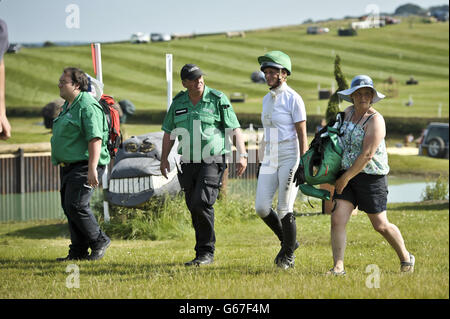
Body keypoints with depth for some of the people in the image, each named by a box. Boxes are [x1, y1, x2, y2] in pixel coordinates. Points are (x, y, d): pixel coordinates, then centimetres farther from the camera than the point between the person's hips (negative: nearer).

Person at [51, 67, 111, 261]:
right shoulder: (68, 106, 18)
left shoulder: (87, 106, -14)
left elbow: (95, 138, -22)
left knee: (76, 205, -15)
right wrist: (62, 165, 25)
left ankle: (99, 241, 0)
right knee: (69, 207, 8)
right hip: (69, 166, 10)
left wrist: (92, 169, -28)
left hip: (84, 166, -10)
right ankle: (78, 251, 13)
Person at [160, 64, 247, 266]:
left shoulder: (218, 100, -2)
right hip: (187, 163, 5)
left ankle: (206, 252, -9)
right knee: (194, 209, 6)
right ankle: (203, 252, 17)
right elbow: (169, 133, 19)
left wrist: (242, 155, -11)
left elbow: (235, 129, -3)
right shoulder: (178, 103, 10)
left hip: (212, 161, -5)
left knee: (201, 204, -18)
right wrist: (164, 159, 15)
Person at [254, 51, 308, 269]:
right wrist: (263, 162, 19)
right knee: (261, 208, -1)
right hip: (270, 159, 7)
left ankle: (288, 255, 8)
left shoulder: (293, 99, -9)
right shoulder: (267, 99, 13)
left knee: (285, 210, -7)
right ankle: (287, 242, 20)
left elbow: (302, 134, -11)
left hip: (290, 158, -7)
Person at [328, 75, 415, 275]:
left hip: (371, 177, -6)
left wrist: (345, 178, -17)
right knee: (337, 219, -10)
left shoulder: (375, 120, -16)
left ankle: (405, 257, 28)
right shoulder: (349, 112, 7)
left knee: (380, 225, 5)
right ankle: (338, 267, -8)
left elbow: (367, 155, -21)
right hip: (347, 175, 6)